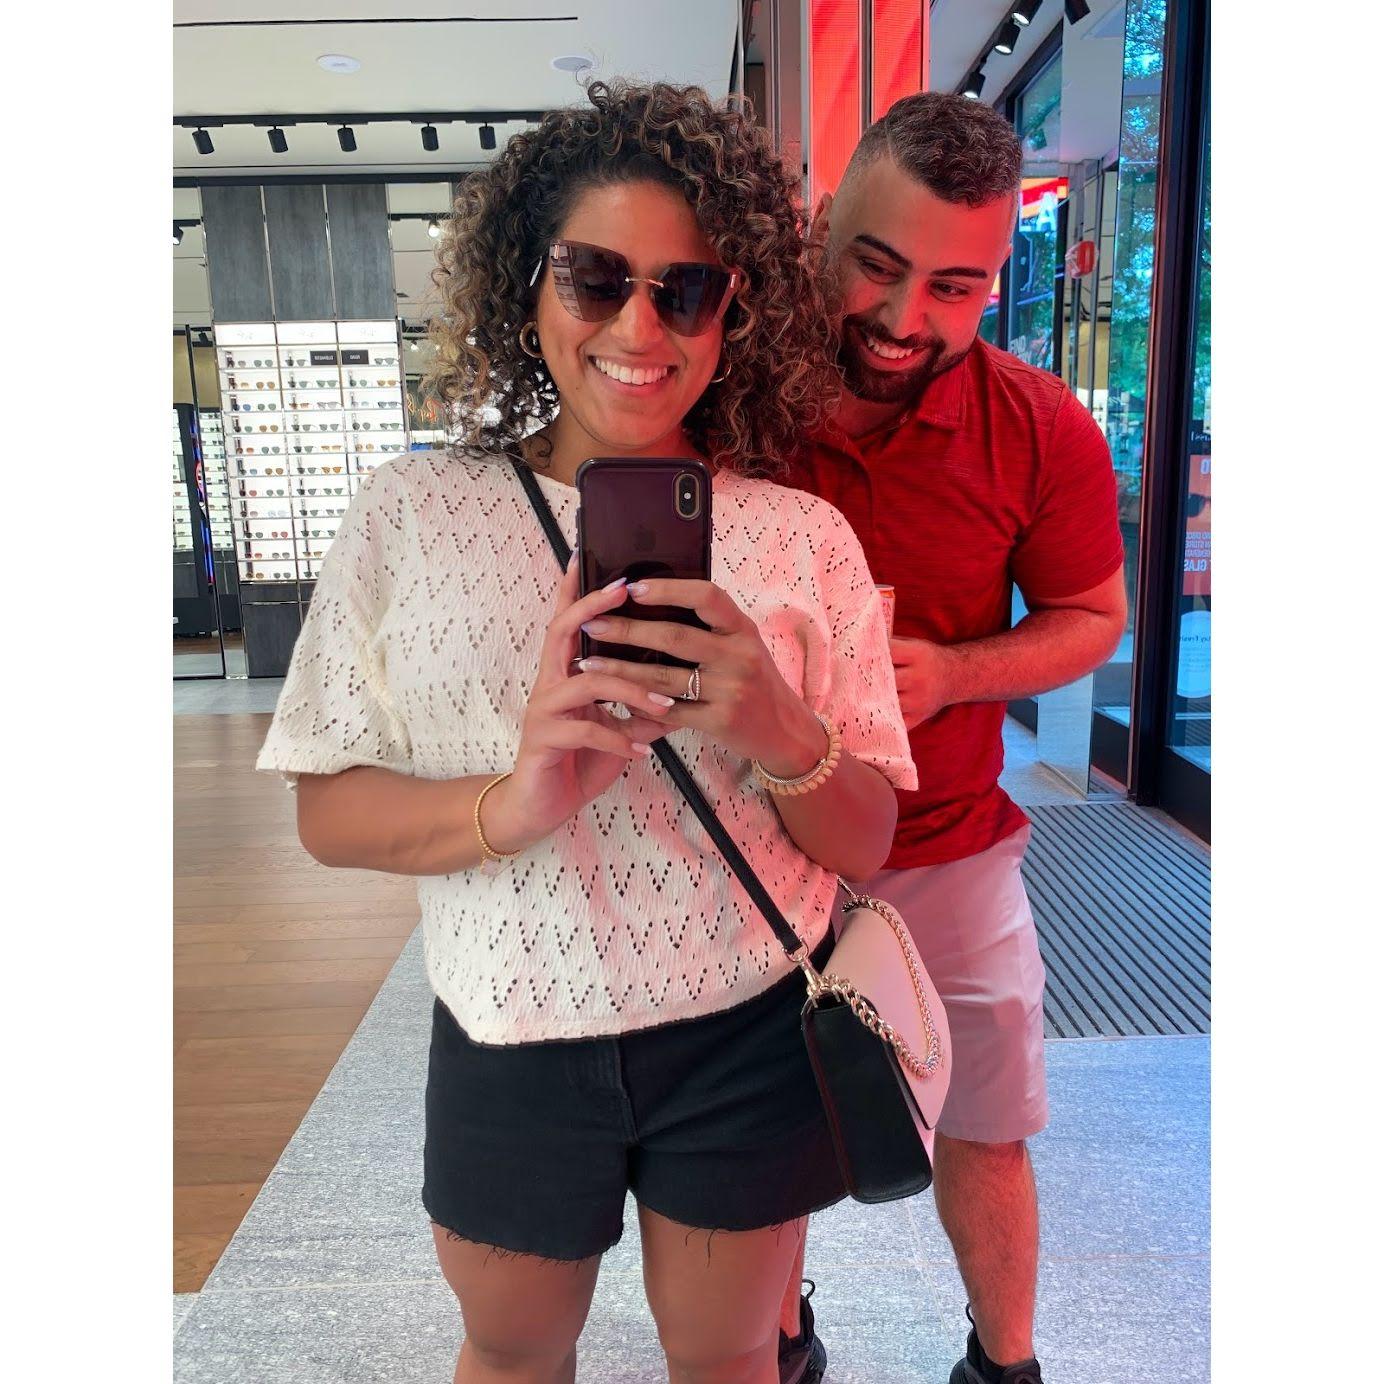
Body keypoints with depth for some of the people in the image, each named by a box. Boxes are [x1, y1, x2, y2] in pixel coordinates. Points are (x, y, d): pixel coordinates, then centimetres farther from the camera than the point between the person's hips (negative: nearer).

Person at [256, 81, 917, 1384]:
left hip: (745, 1041, 0)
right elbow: (327, 811, -7)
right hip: (508, 1037, 1)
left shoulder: (803, 537, -7)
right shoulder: (411, 513, -7)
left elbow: (867, 844, -4)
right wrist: (510, 803, -27)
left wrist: (781, 734, -26)